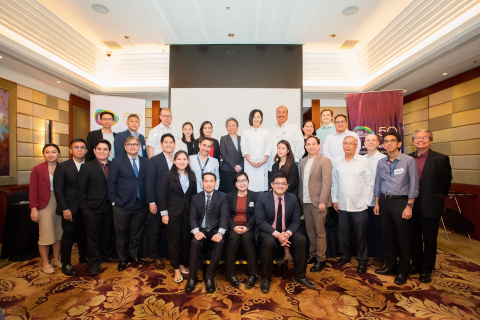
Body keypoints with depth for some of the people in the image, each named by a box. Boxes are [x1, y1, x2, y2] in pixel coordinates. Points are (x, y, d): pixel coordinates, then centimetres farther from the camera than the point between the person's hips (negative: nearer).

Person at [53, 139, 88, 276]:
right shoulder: (62, 166, -3)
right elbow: (58, 189, -6)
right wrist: (65, 209, -11)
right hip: (70, 207, -2)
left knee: (83, 233, 13)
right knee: (68, 234, 4)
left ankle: (84, 256, 31)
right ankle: (66, 264, 17)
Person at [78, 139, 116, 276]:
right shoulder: (87, 167, -3)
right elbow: (81, 190, -4)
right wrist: (85, 209, -7)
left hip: (109, 208, 3)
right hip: (93, 208, -3)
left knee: (107, 234, 16)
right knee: (93, 235, 8)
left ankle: (106, 254, 36)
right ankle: (94, 263, 22)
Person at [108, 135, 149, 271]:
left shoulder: (146, 162, 6)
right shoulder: (117, 161, 1)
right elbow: (111, 183, -1)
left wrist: (149, 200, -1)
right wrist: (113, 201, -6)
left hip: (140, 205, 2)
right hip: (122, 205, -2)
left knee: (136, 233, 15)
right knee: (121, 233, 12)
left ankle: (134, 255, 35)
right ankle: (122, 259, 31)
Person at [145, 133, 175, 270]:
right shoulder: (154, 160, -3)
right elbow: (149, 182, -6)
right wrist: (151, 202, -11)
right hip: (158, 202, -2)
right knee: (156, 230, 10)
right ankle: (156, 256, 28)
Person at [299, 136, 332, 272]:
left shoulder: (325, 161, -6)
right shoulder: (303, 161, 12)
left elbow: (326, 183, -12)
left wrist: (322, 201, -17)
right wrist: (300, 197, 9)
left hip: (318, 202, -5)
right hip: (306, 201, 6)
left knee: (320, 232, 3)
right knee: (310, 230, 14)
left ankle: (321, 259, 16)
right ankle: (312, 254, 28)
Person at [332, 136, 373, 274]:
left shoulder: (364, 162, -2)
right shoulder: (337, 162, 4)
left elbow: (369, 184, 0)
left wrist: (366, 201, -4)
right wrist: (334, 199, 5)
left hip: (359, 205, -2)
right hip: (342, 205, 3)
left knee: (361, 235, 8)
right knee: (343, 233, 13)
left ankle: (362, 260, 26)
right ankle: (345, 255, 34)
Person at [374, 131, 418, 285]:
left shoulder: (408, 160, -6)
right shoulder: (381, 162, 7)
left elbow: (413, 184, -7)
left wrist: (409, 206, -11)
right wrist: (377, 203, 10)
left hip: (400, 201, -4)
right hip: (384, 201, 4)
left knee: (402, 238, 4)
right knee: (387, 236, 12)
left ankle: (403, 271, 21)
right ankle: (390, 265, 29)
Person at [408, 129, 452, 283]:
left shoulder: (441, 159, -6)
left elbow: (446, 183, -2)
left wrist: (436, 198, 2)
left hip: (430, 206, -3)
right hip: (412, 205, 3)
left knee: (429, 239, 9)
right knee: (414, 238, 15)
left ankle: (426, 270, 25)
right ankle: (416, 264, 33)